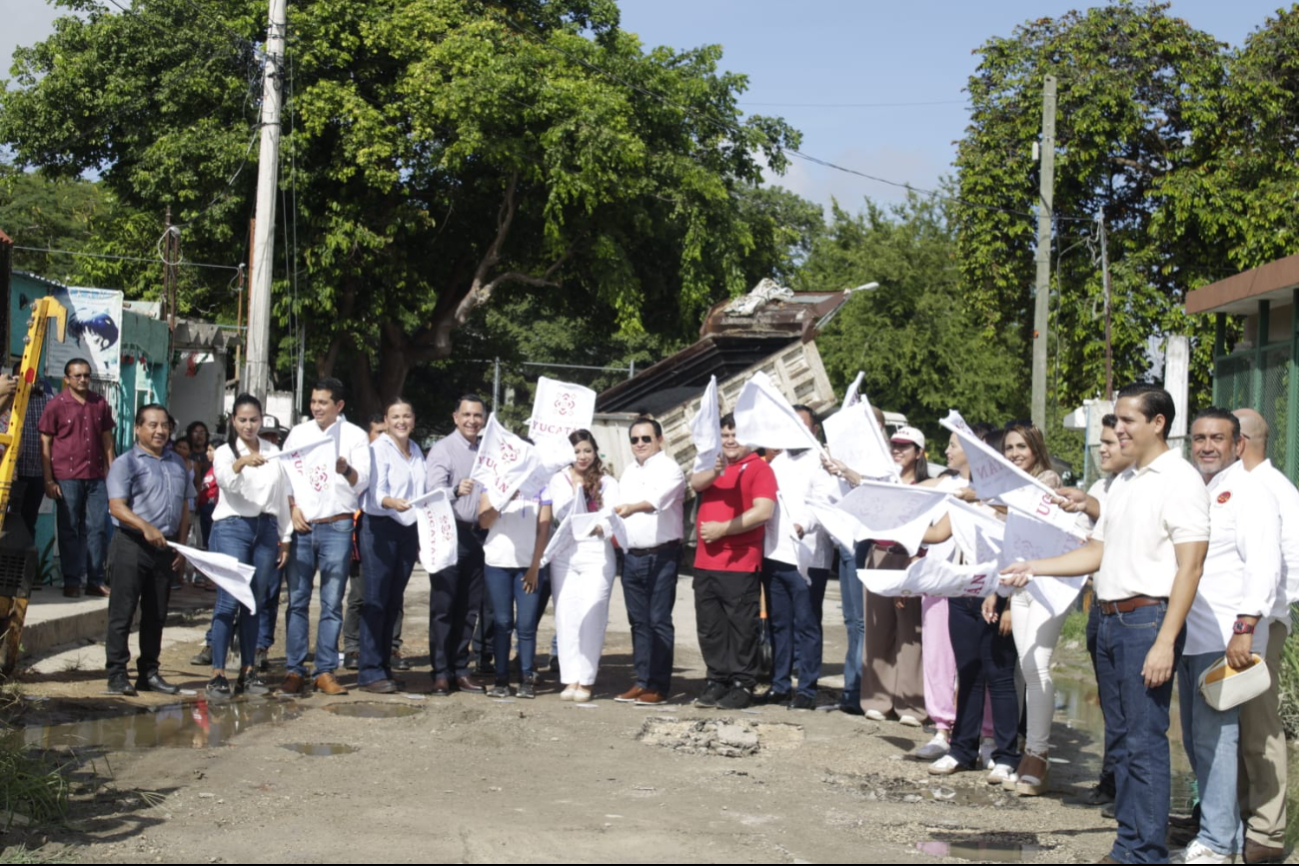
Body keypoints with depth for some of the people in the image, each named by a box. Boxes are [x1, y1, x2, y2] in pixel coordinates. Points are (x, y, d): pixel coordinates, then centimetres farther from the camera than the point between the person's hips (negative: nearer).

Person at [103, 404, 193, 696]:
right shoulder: (126, 463, -2)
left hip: (165, 547, 6)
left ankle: (149, 672, 16)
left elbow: (184, 509, 20)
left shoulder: (177, 465, 16)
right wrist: (146, 527, -26)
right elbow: (117, 506, -12)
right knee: (122, 612, -4)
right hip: (131, 544, -6)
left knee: (156, 614, 9)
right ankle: (117, 674, 0)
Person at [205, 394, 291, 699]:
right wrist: (241, 463, -42)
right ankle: (218, 674, -11)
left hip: (266, 529, 4)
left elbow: (283, 496, 17)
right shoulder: (225, 452, 2)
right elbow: (225, 480, -21)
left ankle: (249, 671, 12)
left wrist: (285, 538, 14)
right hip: (232, 527, -4)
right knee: (229, 601, -12)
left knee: (255, 603, 6)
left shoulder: (273, 453, 14)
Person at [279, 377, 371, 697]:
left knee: (332, 602, 0)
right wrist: (292, 507, -4)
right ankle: (294, 670, 5)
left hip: (336, 526, -2)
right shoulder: (299, 433, 12)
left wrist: (346, 470, -23)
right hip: (301, 525, 2)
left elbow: (362, 482, -2)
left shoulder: (355, 436, 5)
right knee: (298, 600, 1)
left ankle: (326, 671, 5)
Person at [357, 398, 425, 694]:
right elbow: (375, 492, -17)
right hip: (380, 528, -6)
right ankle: (370, 672, -5)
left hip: (409, 529, 6)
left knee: (394, 602, 8)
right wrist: (392, 503, -38)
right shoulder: (378, 449, -6)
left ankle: (384, 667, 14)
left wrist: (422, 537, 16)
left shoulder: (416, 452, 16)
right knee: (376, 600, -7)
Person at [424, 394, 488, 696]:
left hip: (476, 535, 5)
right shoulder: (443, 449, -3)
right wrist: (456, 490, -35)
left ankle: (460, 669, 14)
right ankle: (440, 673, -1)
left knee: (469, 608, 7)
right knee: (443, 606, -3)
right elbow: (435, 490, -16)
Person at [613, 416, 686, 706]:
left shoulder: (670, 469, -6)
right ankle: (642, 680, 14)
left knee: (659, 620, -6)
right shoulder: (628, 472, 18)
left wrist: (632, 507, -42)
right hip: (631, 556, 7)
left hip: (661, 556, -7)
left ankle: (659, 685, -2)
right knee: (638, 620, 9)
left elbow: (658, 497, -25)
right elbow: (620, 506, 20)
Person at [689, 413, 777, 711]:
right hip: (706, 562, 6)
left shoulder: (760, 469, -2)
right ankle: (718, 682, 18)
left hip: (741, 563, -6)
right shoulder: (713, 466, 18)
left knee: (741, 627, -2)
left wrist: (722, 529, -14)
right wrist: (715, 471, -24)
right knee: (709, 627, 9)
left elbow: (763, 511, -14)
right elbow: (695, 483, -3)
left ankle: (743, 684, 5)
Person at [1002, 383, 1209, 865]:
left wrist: (1165, 641, -19)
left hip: (1148, 618, -8)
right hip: (1112, 619, 8)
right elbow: (1097, 554, 20)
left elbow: (1190, 566, -14)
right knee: (1121, 737, 12)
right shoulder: (1124, 483, 18)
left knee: (1144, 741, -6)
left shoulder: (1179, 480, -9)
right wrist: (1033, 568, 10)